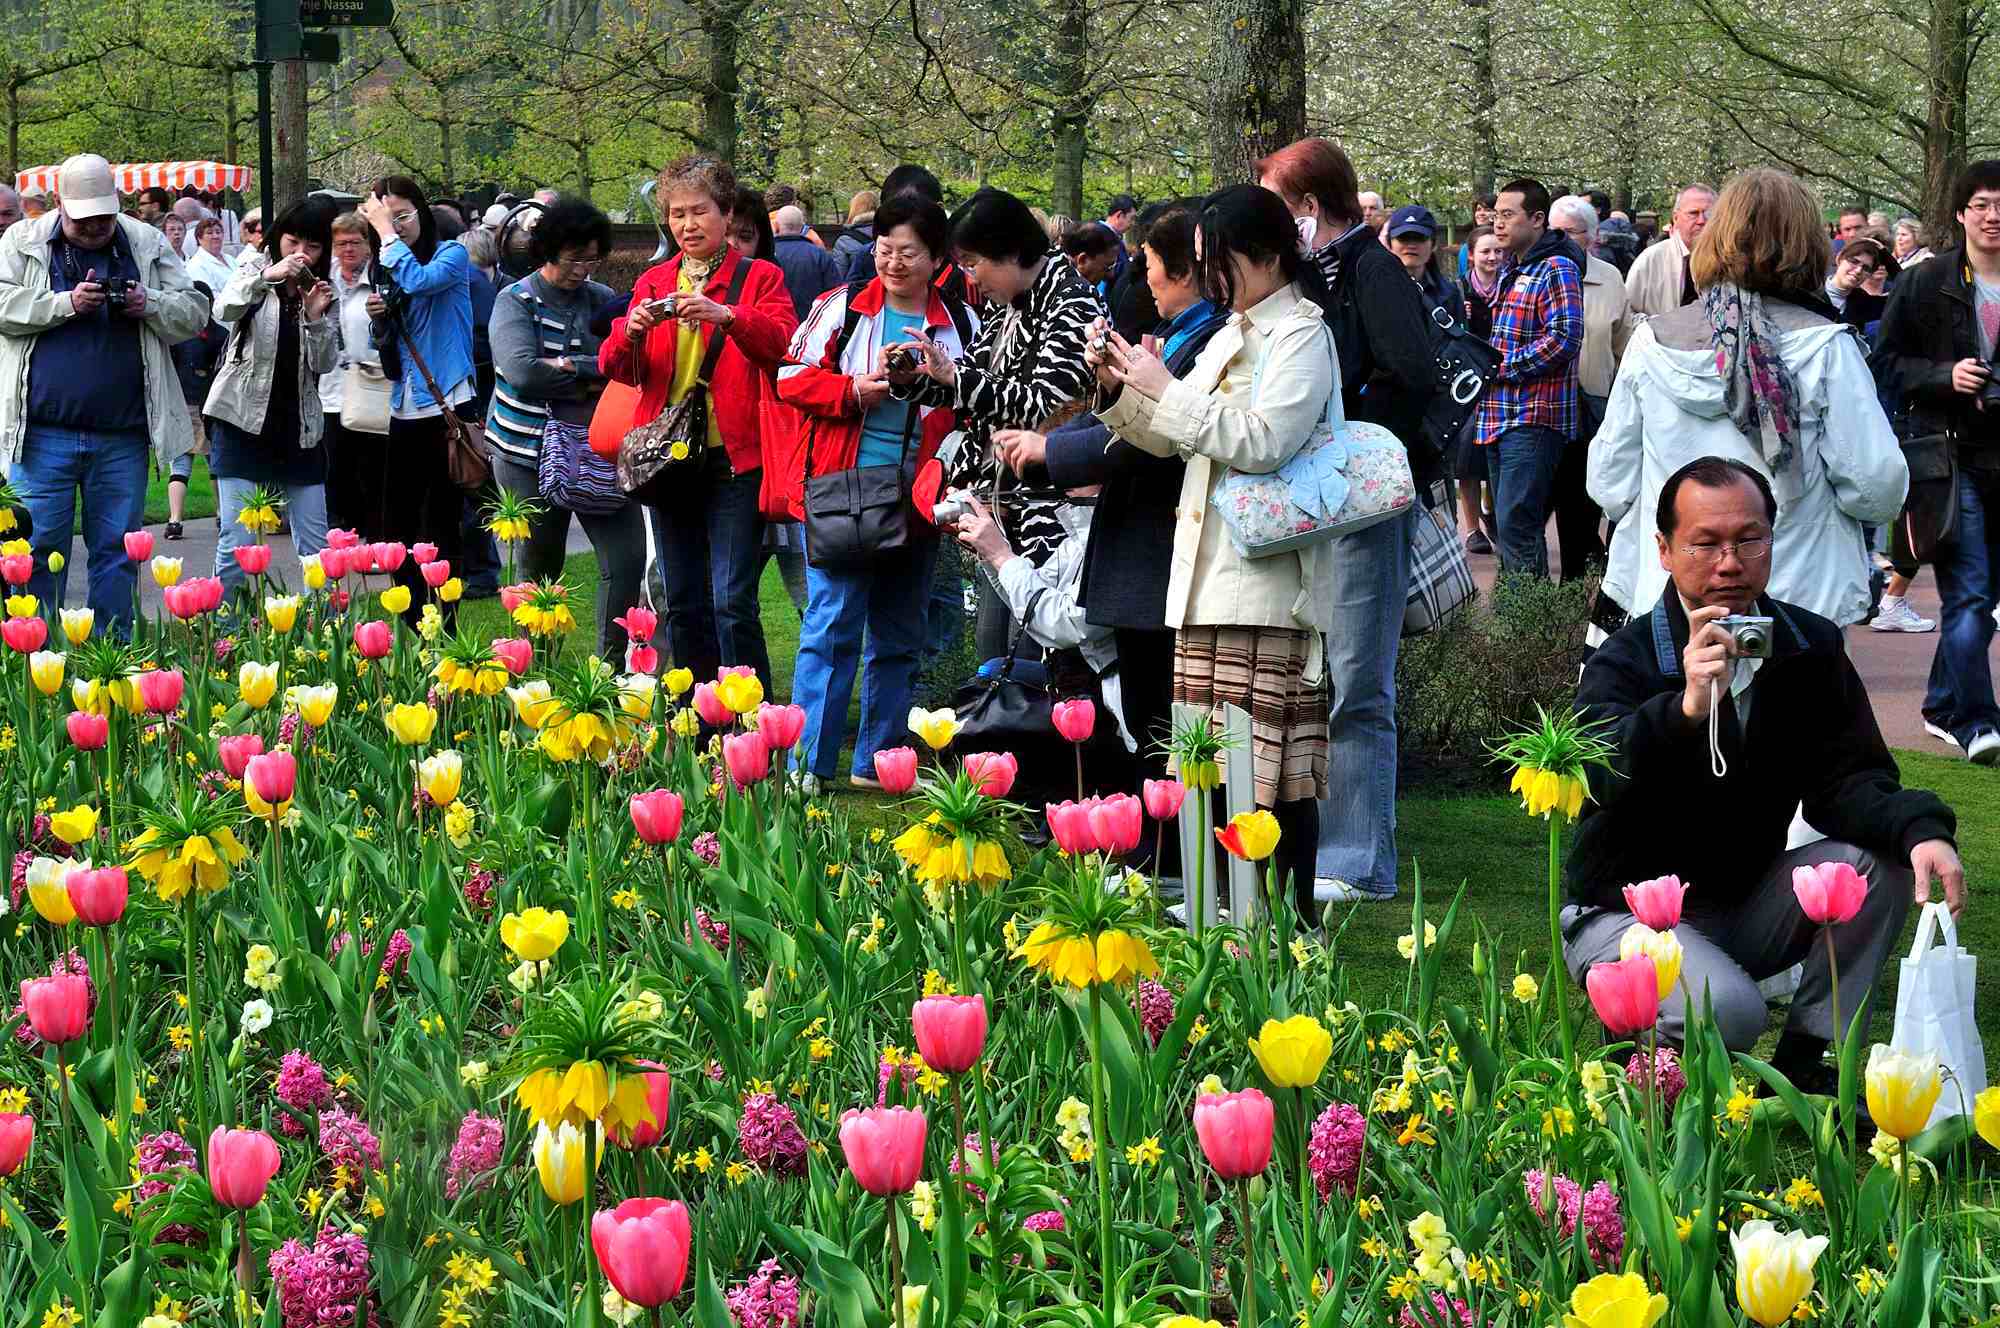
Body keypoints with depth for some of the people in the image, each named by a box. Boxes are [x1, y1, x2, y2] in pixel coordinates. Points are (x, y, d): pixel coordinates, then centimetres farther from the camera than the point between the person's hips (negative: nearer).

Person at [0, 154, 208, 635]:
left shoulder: (149, 246, 10)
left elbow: (194, 314, 9)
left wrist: (149, 305, -10)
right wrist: (67, 303, -15)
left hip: (122, 434, 2)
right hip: (43, 430, -2)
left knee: (117, 547, 5)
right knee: (40, 546, -1)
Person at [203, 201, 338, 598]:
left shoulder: (323, 292, 10)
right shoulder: (254, 270, 1)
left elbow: (325, 363, 3)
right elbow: (224, 310, -20)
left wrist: (316, 317, -14)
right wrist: (267, 275, -35)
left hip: (300, 427, 4)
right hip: (244, 420, -4)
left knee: (316, 546, 3)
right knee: (237, 542, -8)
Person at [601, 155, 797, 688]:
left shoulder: (760, 278, 3)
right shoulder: (653, 282, 15)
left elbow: (785, 342, -15)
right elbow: (616, 368, 8)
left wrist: (726, 316, -30)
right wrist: (630, 332, -14)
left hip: (733, 458, -5)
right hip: (670, 458, 5)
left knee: (732, 602, -12)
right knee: (683, 605, 8)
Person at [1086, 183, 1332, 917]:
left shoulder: (1302, 336, -6)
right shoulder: (1231, 337, 20)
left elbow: (1263, 441, -19)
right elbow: (1169, 437, 24)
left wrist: (1166, 391, -15)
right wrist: (1120, 390, 7)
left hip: (1268, 581, -8)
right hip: (1208, 581, 8)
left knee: (1276, 773, -8)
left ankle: (1294, 916, -5)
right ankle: (1238, 915, 12)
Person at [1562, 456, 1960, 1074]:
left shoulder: (1810, 647, -1)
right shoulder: (1624, 662, -16)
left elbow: (1846, 781, -8)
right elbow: (1608, 781, -35)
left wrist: (1921, 829, -30)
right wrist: (1687, 710, -54)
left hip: (1746, 906, 6)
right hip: (1627, 913, -6)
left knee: (1881, 859, -17)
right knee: (1726, 1011, -33)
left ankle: (1801, 1065, -6)